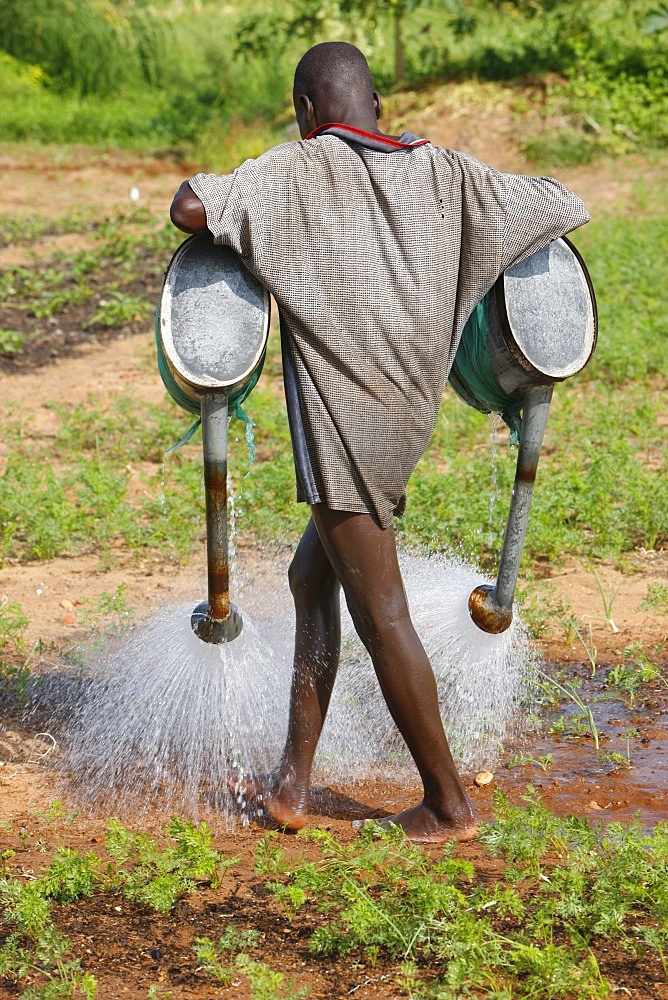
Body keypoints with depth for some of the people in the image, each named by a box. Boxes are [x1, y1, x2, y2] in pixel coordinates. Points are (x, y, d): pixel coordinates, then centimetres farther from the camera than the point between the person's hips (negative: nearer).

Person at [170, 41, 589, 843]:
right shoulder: (441, 172, 6)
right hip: (409, 415, 7)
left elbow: (191, 207, -20)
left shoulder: (299, 170, -7)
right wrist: (503, 192, 29)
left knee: (380, 612, 0)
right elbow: (565, 208, 10)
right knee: (312, 576, 19)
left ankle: (448, 804, 6)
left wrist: (197, 194, 3)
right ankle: (293, 783, 21)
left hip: (342, 417, -7)